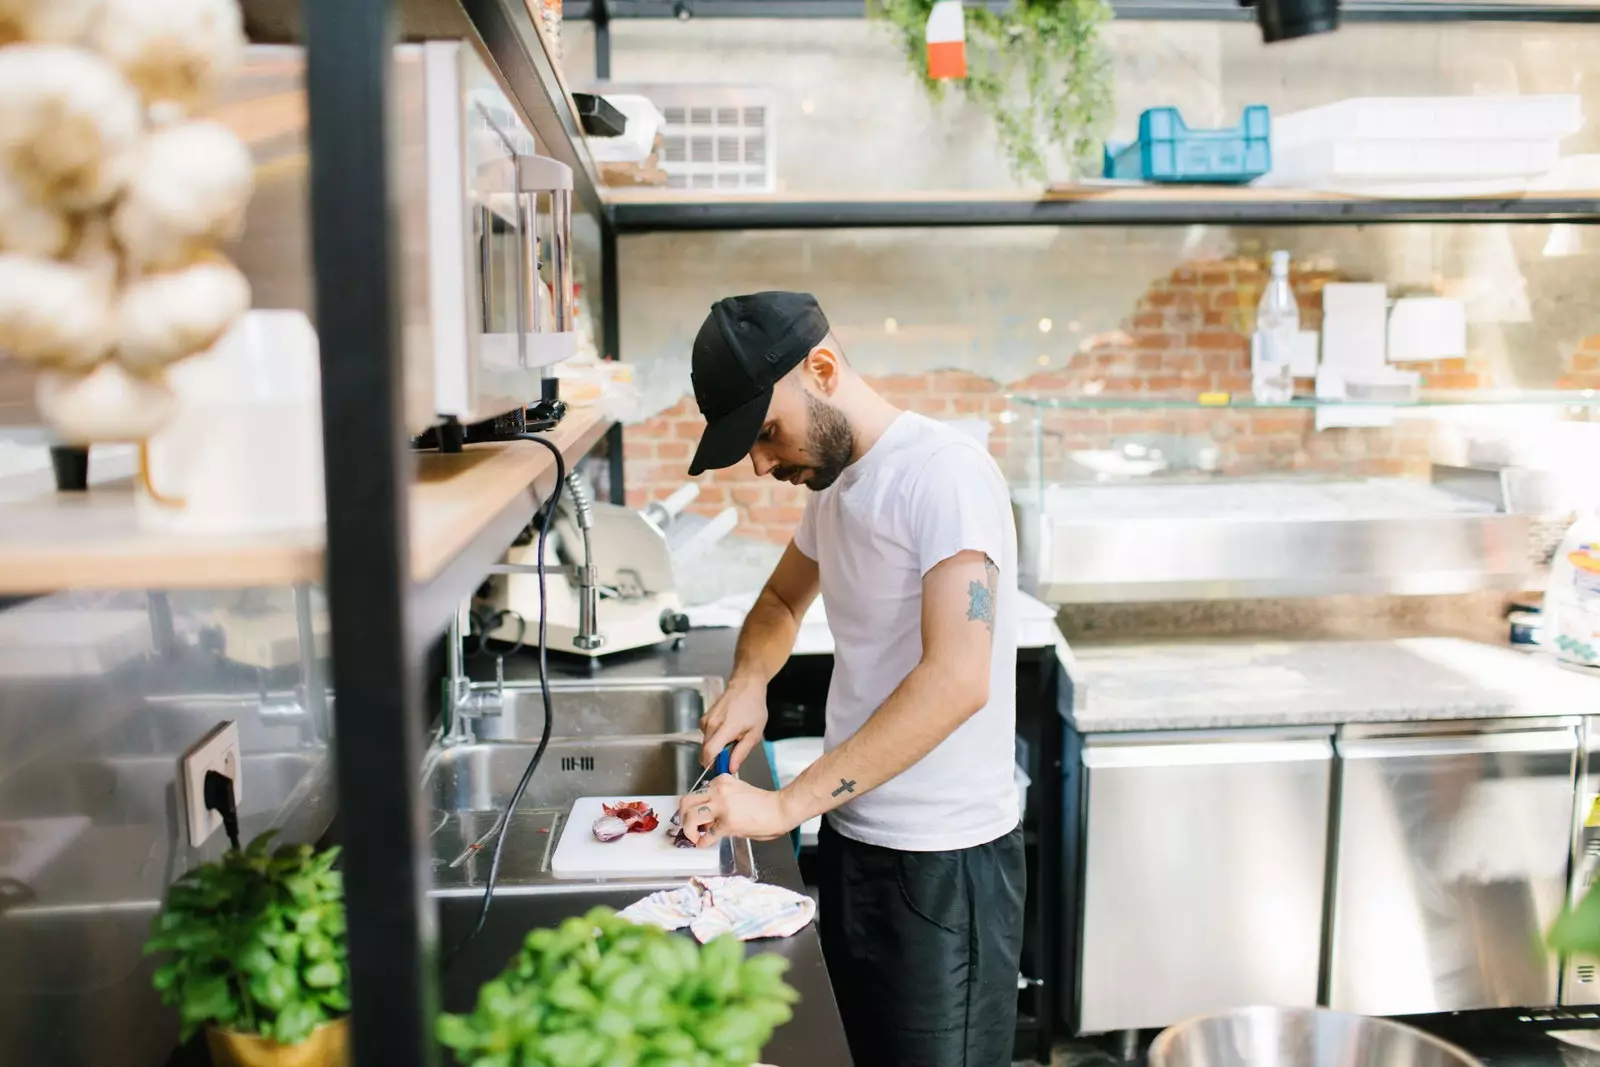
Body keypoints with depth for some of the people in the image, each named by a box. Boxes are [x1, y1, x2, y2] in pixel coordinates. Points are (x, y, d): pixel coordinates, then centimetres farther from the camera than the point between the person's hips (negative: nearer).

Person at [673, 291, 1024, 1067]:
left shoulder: (943, 473, -19)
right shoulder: (834, 477, 8)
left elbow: (956, 680, -29)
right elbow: (782, 599, 24)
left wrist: (786, 806, -29)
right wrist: (748, 681, 2)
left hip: (942, 859, -8)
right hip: (852, 837, 8)